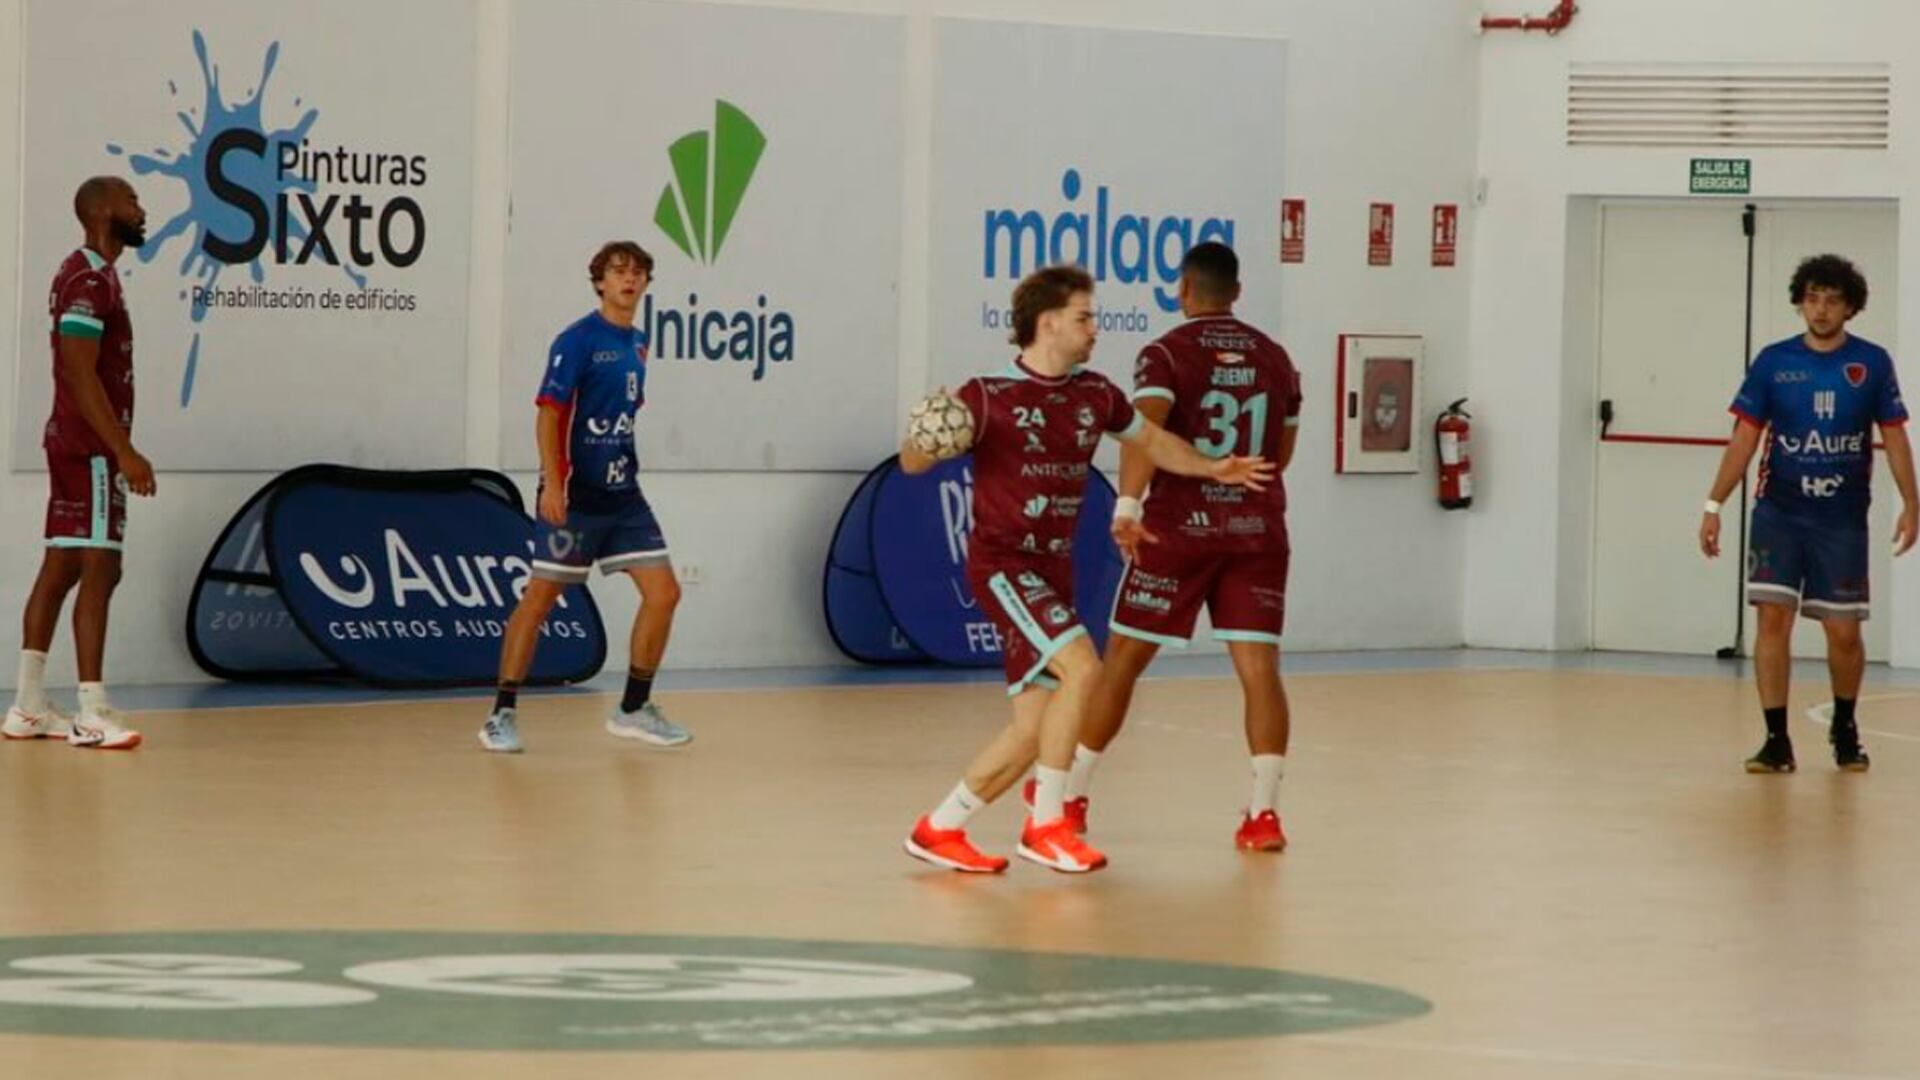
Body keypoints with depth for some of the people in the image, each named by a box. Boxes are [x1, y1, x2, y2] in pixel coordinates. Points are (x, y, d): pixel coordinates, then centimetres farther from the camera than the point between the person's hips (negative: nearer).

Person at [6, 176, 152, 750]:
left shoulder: (85, 274, 16)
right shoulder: (90, 281, -16)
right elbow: (81, 374, -22)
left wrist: (117, 447, 20)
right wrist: (124, 451, -24)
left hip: (73, 444, 10)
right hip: (92, 448, -10)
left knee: (60, 567, 10)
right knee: (99, 570, -11)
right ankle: (92, 715, -13)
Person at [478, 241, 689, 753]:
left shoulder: (638, 343, 12)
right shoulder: (577, 341, -10)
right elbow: (549, 412, -14)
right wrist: (553, 484, -23)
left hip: (622, 494, 7)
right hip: (574, 495, -7)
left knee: (663, 592, 0)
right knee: (539, 598, -4)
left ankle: (634, 709, 11)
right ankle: (503, 714, 3)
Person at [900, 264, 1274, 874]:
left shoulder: (1094, 395, 7)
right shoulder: (990, 396, -11)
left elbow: (1150, 440, 26)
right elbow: (912, 464, -9)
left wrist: (1211, 467, 14)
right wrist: (926, 438, -31)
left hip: (1054, 571, 7)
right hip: (1004, 564, -7)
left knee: (1032, 732, 3)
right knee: (1080, 666, -26)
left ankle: (938, 830, 18)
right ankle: (1046, 825, -16)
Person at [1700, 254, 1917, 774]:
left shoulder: (1872, 363, 1)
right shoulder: (1773, 362, 1)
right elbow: (1745, 437, 2)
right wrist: (1714, 505, -4)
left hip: (1843, 520, 0)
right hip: (1778, 514, 0)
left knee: (1843, 632, 4)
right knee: (1772, 617, -10)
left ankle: (1845, 729, 28)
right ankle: (1776, 740, -5)